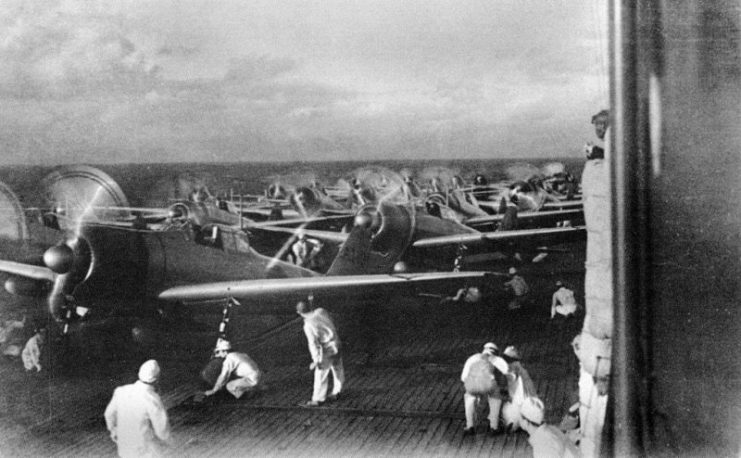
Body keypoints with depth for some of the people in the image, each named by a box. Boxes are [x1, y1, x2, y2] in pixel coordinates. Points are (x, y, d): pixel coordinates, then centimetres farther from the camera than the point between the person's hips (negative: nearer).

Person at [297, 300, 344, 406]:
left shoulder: (308, 326, -23)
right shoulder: (321, 311, -8)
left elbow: (313, 344, -22)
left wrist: (315, 361, -15)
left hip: (327, 351, -7)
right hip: (336, 345, 7)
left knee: (321, 375, 7)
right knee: (337, 369, 22)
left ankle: (318, 399, 20)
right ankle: (336, 392, 39)